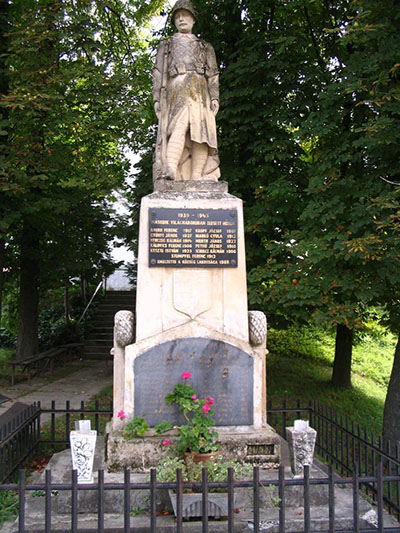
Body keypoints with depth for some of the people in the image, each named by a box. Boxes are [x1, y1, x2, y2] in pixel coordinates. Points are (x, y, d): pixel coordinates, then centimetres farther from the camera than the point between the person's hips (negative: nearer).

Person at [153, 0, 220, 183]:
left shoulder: (205, 47, 29)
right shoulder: (166, 45, 27)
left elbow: (213, 75, 17)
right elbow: (158, 73, 16)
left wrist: (215, 98, 1)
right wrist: (157, 98, 2)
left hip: (199, 91, 2)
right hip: (175, 89, -2)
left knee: (201, 130, -16)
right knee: (179, 126, -27)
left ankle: (197, 178, -25)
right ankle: (170, 170, -43)